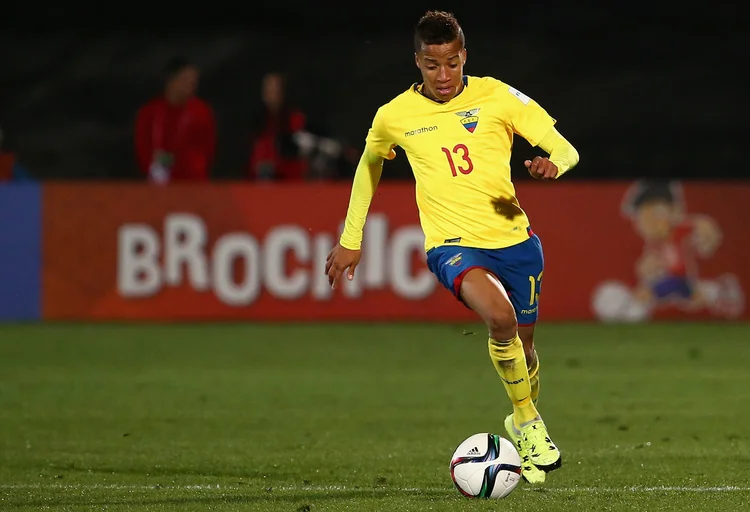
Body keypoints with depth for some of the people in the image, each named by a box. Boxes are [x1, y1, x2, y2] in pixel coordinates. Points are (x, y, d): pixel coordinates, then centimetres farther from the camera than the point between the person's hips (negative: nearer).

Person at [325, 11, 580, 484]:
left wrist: (552, 164, -26)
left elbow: (567, 150, -1)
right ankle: (530, 425, -13)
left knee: (522, 342, 12)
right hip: (453, 244, -2)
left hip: (515, 237, 2)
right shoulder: (394, 116, 1)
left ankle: (524, 422, 45)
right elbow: (369, 165, 21)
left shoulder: (497, 97, -2)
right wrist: (350, 240, 23)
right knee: (500, 316, -31)